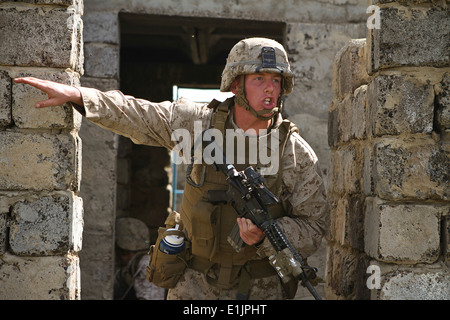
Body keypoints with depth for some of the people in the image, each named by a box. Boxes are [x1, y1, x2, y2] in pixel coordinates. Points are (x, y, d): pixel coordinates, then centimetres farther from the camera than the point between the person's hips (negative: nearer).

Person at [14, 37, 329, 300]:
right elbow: (136, 115, 6)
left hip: (261, 288, -1)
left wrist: (264, 238, -21)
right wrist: (74, 94, 0)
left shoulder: (297, 153, -7)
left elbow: (314, 227, -4)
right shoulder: (199, 122, -4)